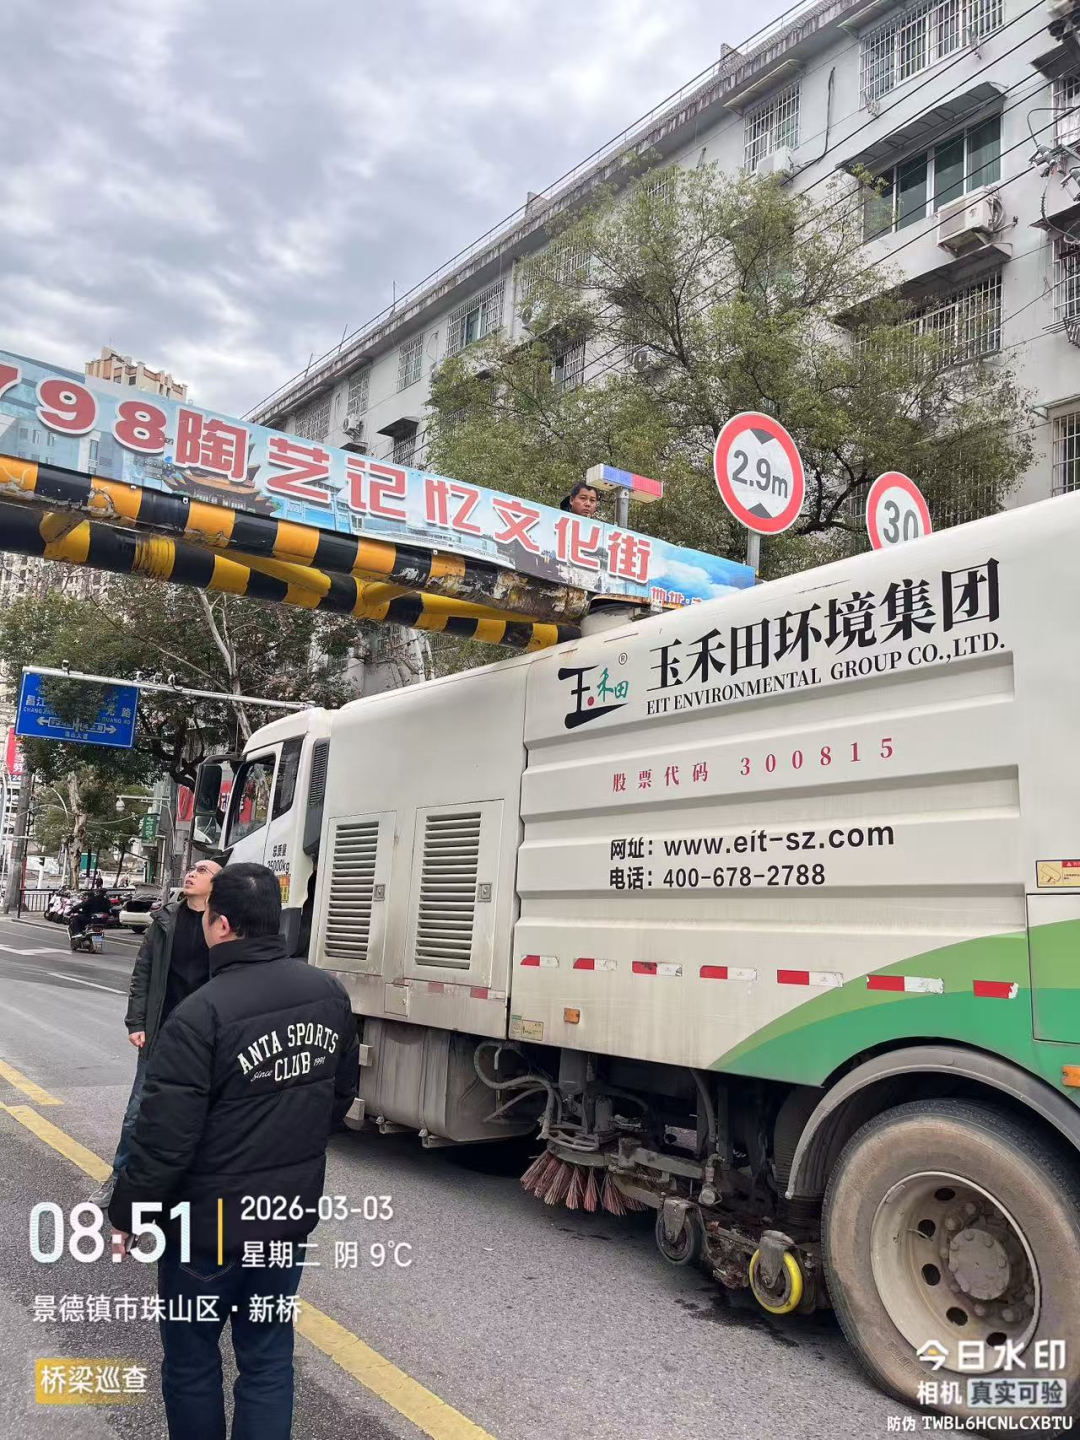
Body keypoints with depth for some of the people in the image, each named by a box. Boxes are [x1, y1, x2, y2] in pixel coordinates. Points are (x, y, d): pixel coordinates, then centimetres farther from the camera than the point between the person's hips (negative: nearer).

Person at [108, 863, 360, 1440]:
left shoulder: (202, 1013, -25)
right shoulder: (329, 993, -5)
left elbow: (164, 1139, -21)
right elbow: (341, 1095, 8)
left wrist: (125, 1215, -4)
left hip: (208, 1225, -5)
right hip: (291, 1217, 5)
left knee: (191, 1363, 18)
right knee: (268, 1360, 18)